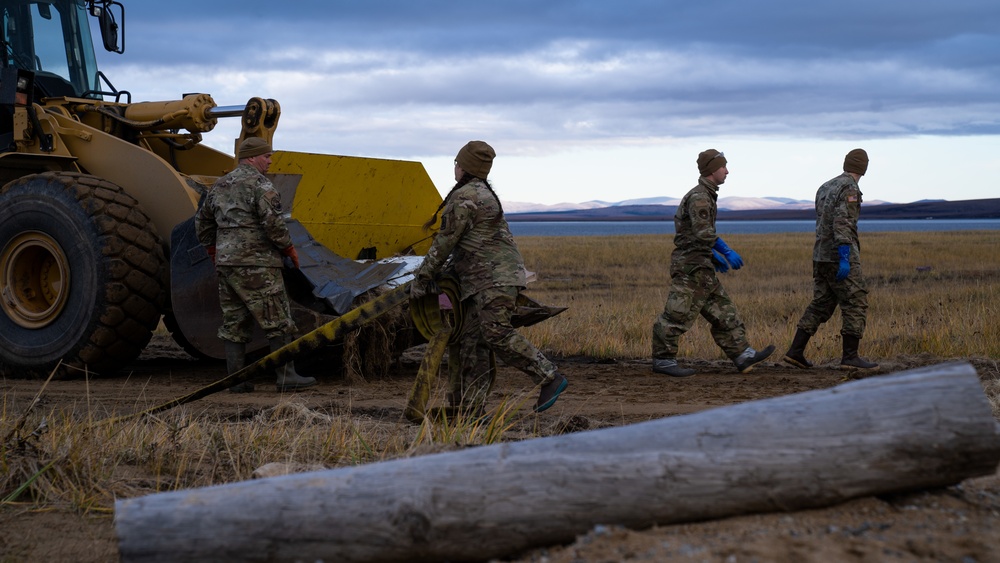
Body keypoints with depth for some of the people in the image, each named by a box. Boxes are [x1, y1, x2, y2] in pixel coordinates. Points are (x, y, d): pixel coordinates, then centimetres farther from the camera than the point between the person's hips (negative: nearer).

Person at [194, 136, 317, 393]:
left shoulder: (219, 186, 16)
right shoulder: (259, 184, -9)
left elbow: (202, 221, 23)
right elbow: (272, 222, -17)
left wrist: (213, 252, 30)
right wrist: (289, 249, -4)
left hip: (225, 263, 8)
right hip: (256, 264, -8)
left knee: (234, 323, 9)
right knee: (278, 322, -3)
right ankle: (286, 376, -4)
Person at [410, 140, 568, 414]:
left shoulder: (464, 197, -10)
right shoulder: (483, 193, 23)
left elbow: (445, 241, -10)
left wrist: (422, 277, -2)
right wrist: (447, 270, 19)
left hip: (497, 274, -11)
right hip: (482, 279, 11)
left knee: (496, 332, -21)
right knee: (471, 339, 5)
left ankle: (550, 378, -20)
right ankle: (471, 407, 3)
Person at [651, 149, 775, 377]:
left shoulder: (704, 195, 19)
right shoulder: (699, 196, -14)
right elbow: (703, 230, -28)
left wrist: (714, 255, 25)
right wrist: (727, 252, -30)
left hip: (701, 266, 10)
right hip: (690, 266, -10)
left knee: (723, 312, 6)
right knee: (678, 314, -5)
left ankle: (743, 356, 5)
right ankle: (663, 360, 2)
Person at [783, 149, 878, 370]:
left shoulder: (825, 188, 16)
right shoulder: (849, 189, -11)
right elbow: (842, 224, -21)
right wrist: (844, 259, -25)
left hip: (821, 256, 8)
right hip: (839, 256, -8)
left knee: (820, 305, 11)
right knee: (856, 304, -3)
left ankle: (795, 351, 5)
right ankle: (850, 356, -4)